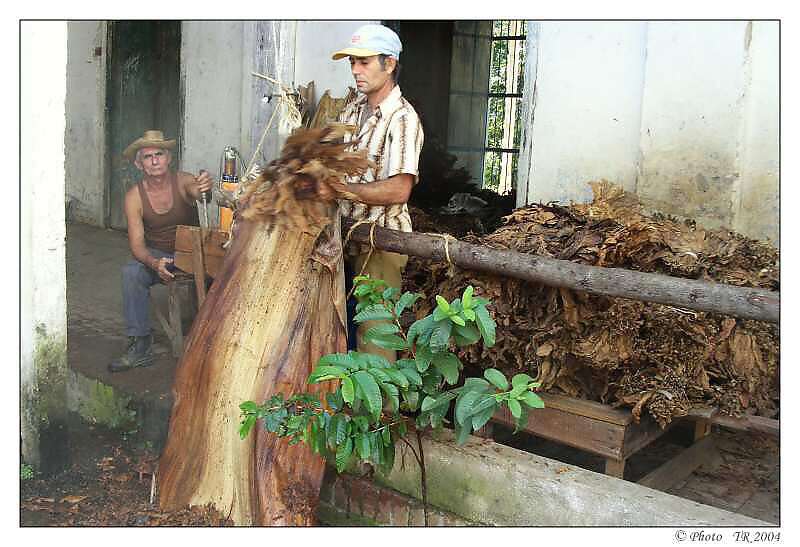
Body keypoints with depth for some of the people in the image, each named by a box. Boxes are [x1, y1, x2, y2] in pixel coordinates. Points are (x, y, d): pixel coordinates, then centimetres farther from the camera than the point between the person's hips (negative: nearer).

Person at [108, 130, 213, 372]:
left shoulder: (183, 181, -12)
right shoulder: (134, 197, -8)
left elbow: (196, 189, -38)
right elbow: (137, 244, -12)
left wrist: (204, 186, -64)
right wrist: (155, 263, -34)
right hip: (156, 255, 1)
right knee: (131, 272, -28)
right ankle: (140, 345, -22)